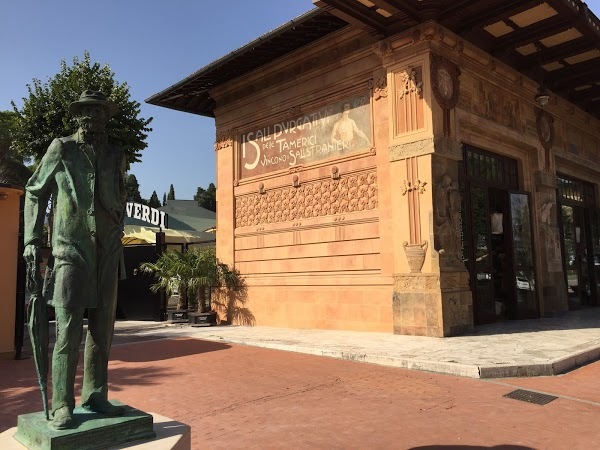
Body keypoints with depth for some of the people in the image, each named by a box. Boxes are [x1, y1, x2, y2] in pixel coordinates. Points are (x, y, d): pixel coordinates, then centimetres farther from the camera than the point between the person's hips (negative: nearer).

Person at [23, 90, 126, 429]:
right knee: (69, 330, -6)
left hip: (107, 253, 4)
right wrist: (32, 240, 1)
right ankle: (62, 405, 3)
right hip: (70, 250, -3)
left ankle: (95, 395, 17)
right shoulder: (61, 149, 2)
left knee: (102, 330, 6)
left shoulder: (116, 156, 11)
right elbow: (35, 192, 7)